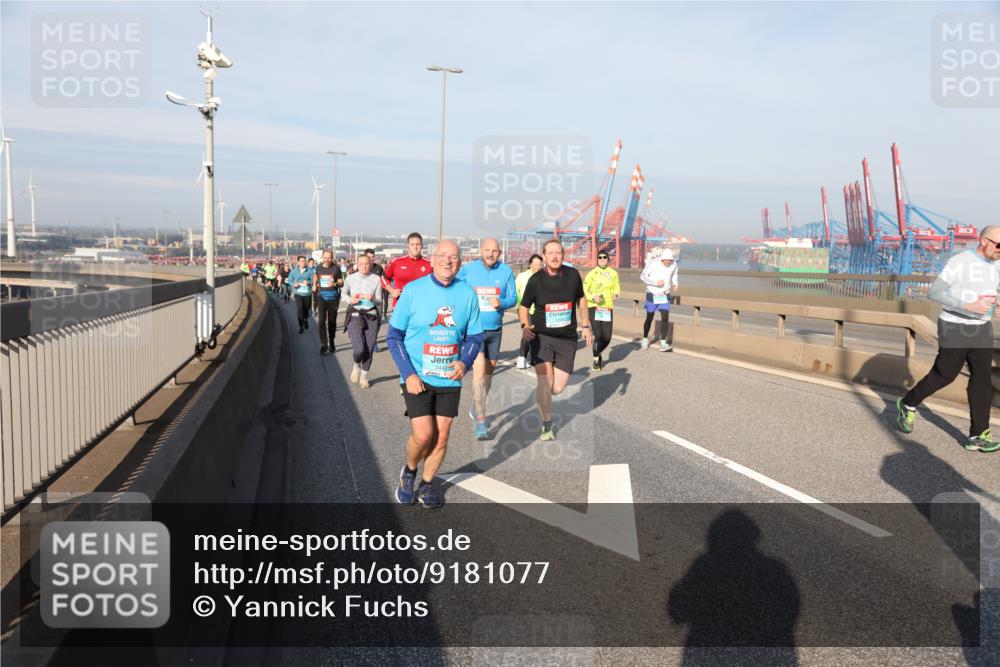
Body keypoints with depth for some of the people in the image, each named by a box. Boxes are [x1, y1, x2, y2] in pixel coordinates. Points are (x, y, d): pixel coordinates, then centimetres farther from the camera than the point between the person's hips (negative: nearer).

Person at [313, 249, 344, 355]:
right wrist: (315, 286, 21)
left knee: (332, 321, 11)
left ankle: (331, 342, 26)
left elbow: (341, 283, -3)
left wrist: (335, 284, -21)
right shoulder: (318, 268, 1)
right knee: (321, 321, -11)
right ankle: (323, 344, -9)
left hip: (333, 298, 0)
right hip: (322, 297, 0)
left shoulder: (336, 268, -5)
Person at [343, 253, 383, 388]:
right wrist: (350, 300, -5)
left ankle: (364, 376, 25)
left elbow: (379, 301, 2)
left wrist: (372, 299, -20)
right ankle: (356, 366, 22)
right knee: (359, 349, -13)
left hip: (371, 317, 1)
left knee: (369, 350, 2)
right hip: (354, 316, -1)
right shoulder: (350, 278, -2)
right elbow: (344, 293, 16)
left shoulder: (376, 279, -3)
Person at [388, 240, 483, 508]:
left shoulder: (467, 294, -3)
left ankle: (426, 486, 29)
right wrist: (409, 374, -12)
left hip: (450, 379, 3)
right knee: (422, 435, -9)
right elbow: (394, 335, -4)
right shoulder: (413, 290, -8)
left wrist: (464, 362, -15)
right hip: (418, 378, -2)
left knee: (441, 437, 7)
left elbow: (475, 336, 5)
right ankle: (409, 471, 23)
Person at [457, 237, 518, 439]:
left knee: (489, 371, 17)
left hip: (495, 330, 4)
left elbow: (513, 298, 0)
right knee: (479, 370, -16)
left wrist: (501, 303, -20)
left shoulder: (506, 271, -2)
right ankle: (480, 422, -13)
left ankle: (476, 407, 40)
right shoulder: (467, 270, -6)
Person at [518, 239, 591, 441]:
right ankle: (547, 427, 9)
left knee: (557, 388, -3)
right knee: (545, 381, -14)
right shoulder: (536, 280, -7)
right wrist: (525, 325, -13)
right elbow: (524, 307, 5)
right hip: (542, 336, -2)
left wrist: (586, 326, 14)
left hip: (567, 338, 2)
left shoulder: (573, 275, -2)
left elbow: (581, 299, 16)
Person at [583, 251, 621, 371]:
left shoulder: (613, 273, 4)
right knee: (598, 335, -10)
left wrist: (616, 294, -6)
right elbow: (584, 290, -1)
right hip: (594, 307, -3)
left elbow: (617, 287, 16)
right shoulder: (592, 273, -4)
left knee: (607, 337, 1)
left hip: (608, 308, 3)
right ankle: (596, 359, 13)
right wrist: (593, 297, -18)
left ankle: (599, 353, 34)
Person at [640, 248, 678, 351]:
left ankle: (663, 344, -10)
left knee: (665, 318, -11)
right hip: (652, 295, -2)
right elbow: (642, 276, -15)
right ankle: (645, 339, 31)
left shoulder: (673, 265, -8)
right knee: (649, 319, 9)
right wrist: (656, 283, -26)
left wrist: (674, 283, -3)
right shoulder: (653, 263, -20)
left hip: (665, 296, 2)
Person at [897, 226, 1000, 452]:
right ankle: (908, 404, 30)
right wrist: (967, 306, -30)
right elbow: (933, 293, -22)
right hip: (954, 329, -6)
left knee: (982, 379, 0)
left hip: (981, 330, 6)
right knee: (944, 376, 5)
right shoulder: (958, 262, -17)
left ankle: (978, 436, 5)